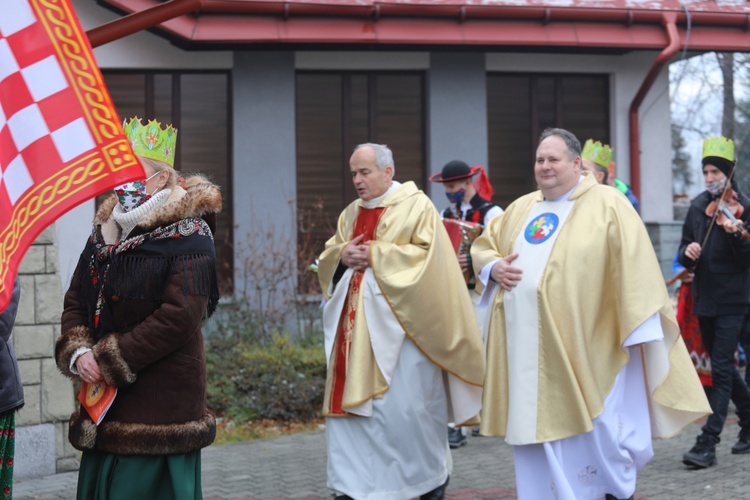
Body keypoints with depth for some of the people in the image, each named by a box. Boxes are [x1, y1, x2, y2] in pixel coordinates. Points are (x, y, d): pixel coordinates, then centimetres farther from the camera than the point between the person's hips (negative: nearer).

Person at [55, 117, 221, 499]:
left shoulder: (188, 236, -10)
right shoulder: (105, 231, 14)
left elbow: (179, 317, -18)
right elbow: (75, 300, 15)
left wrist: (108, 360, -15)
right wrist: (77, 353, -5)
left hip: (161, 401, -7)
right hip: (103, 403, 7)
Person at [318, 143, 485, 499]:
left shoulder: (416, 206, -4)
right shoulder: (351, 213, 16)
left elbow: (427, 254, -14)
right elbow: (327, 257, 17)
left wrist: (375, 254, -16)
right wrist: (343, 255, -6)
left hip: (398, 323, -6)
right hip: (355, 327, 7)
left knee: (406, 405, -4)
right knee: (347, 400, 3)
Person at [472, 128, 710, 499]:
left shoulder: (608, 206, -3)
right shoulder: (521, 209, 15)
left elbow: (635, 270, -9)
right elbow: (483, 247, 23)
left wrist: (639, 327, -15)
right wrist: (494, 267, 0)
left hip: (585, 348, -5)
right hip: (528, 348, 5)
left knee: (592, 434, -1)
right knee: (535, 429, 8)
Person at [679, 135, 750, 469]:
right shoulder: (698, 206, 7)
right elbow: (684, 252, 10)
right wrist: (688, 253, -12)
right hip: (704, 299, 6)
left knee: (721, 368, -10)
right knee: (723, 366, 16)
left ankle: (708, 444, -11)